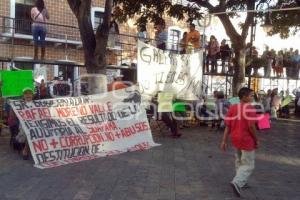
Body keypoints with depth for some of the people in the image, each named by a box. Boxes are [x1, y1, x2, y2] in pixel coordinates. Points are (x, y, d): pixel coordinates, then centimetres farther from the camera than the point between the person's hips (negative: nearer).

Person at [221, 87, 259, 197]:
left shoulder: (232, 107, 2)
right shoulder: (250, 108, -17)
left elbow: (227, 126, 1)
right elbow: (251, 126, -22)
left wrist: (224, 141, 3)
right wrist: (256, 140, -8)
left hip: (236, 139, 7)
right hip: (247, 140, -7)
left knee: (239, 161, 24)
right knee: (248, 165, 4)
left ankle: (241, 181, 36)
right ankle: (237, 182, -12)